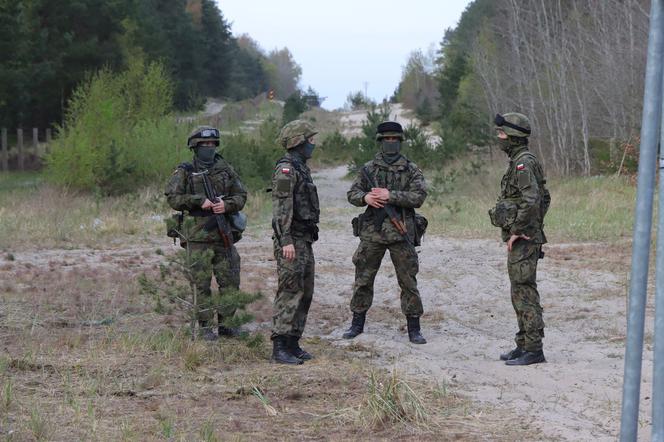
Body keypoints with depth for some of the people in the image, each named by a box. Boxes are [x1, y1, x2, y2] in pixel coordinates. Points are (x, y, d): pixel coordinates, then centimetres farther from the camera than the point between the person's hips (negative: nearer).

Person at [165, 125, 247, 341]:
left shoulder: (225, 169, 9)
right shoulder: (185, 172, 0)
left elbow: (241, 196, 9)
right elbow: (172, 198, -7)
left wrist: (226, 205, -12)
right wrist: (199, 201, -17)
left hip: (223, 235, 4)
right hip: (198, 237, -3)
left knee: (230, 282, 4)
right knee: (202, 284, -1)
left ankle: (224, 324, 17)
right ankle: (205, 327, 6)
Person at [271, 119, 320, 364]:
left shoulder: (301, 168, 18)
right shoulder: (285, 169, -14)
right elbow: (281, 208, -20)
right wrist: (286, 241, -25)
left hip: (304, 241, 10)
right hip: (291, 241, -10)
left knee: (305, 293, 12)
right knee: (290, 293, -9)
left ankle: (292, 343, 17)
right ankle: (280, 347, -7)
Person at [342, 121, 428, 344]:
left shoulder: (411, 170, 2)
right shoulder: (368, 169, 8)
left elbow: (418, 197, -9)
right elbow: (352, 193, 6)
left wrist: (390, 195, -18)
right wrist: (365, 197, -16)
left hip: (401, 233, -2)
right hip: (372, 232, 2)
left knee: (408, 281, 0)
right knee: (363, 279, 7)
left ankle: (414, 328, 7)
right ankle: (357, 324, 20)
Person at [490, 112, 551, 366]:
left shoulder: (523, 163, -16)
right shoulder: (521, 161, 16)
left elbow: (531, 201, -27)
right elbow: (544, 198, 23)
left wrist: (516, 231, -21)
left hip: (522, 240, -10)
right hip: (523, 238, 10)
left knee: (525, 293, -8)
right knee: (519, 293, 14)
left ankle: (533, 350, -6)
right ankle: (524, 345, 19)